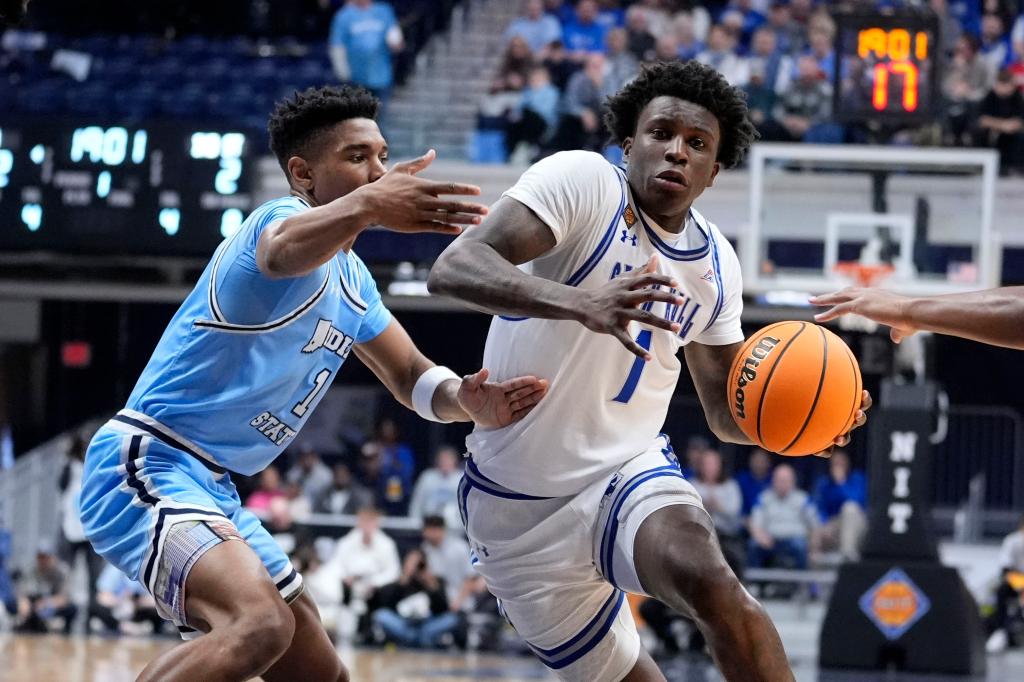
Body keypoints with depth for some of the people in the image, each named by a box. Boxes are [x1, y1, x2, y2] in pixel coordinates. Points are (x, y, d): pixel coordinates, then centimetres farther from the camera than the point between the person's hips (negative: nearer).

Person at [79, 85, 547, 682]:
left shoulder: (351, 279, 15)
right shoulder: (284, 216, -15)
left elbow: (412, 376, 18)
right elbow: (282, 252, -41)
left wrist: (466, 399, -7)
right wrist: (364, 205, -64)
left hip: (213, 493, 10)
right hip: (146, 462, -10)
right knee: (260, 626, -34)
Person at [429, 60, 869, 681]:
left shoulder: (716, 263, 4)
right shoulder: (583, 182, -15)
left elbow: (728, 410, 15)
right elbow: (454, 269, -30)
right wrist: (579, 303, -47)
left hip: (628, 473, 3)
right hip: (517, 508, -2)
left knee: (711, 581, -30)